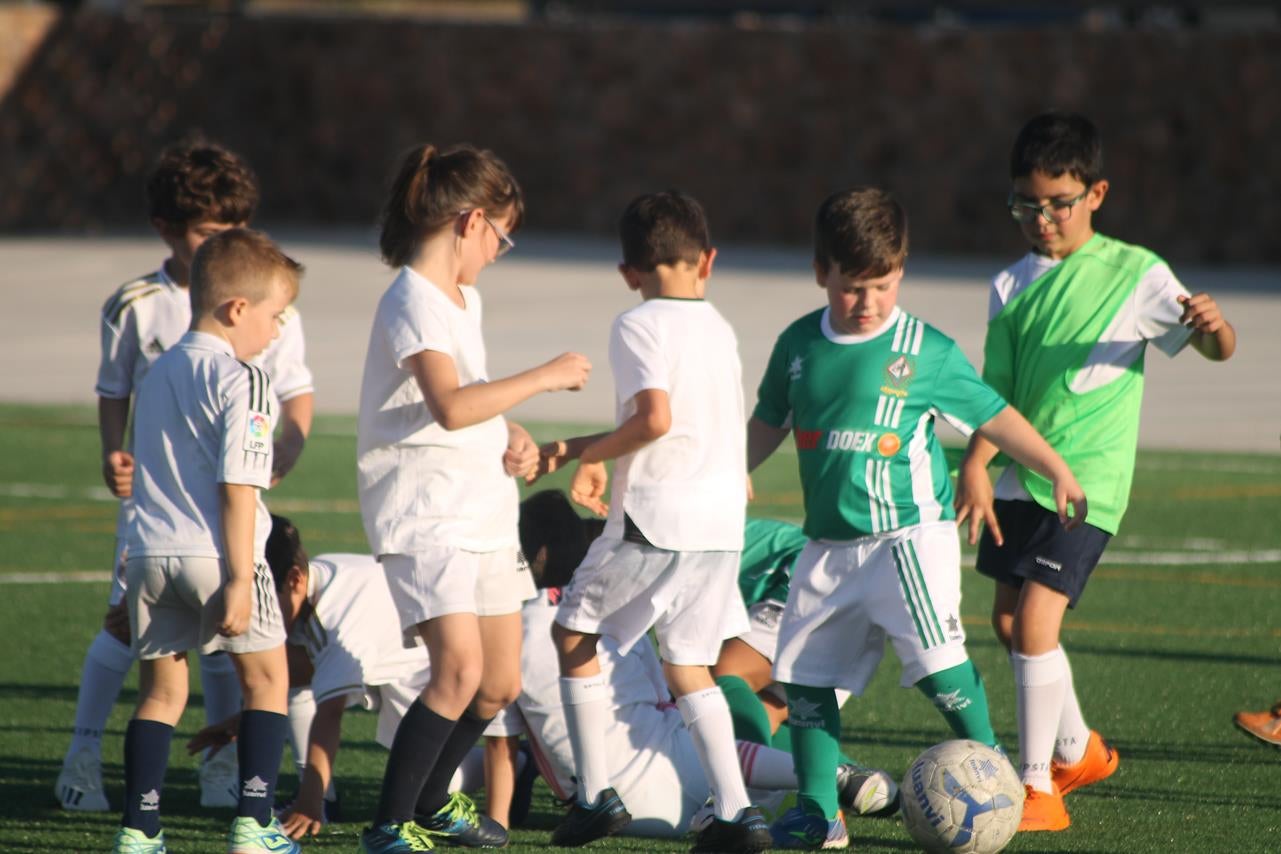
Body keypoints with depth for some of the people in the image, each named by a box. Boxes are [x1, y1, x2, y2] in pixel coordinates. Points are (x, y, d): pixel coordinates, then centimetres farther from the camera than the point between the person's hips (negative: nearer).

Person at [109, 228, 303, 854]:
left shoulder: (159, 372, 15)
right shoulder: (238, 379, -11)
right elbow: (236, 487, -15)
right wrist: (239, 579, -16)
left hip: (150, 551, 6)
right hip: (214, 554, -6)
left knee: (161, 690, 11)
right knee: (266, 678, 9)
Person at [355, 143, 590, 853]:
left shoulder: (463, 300, 16)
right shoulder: (413, 301, -15)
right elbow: (450, 407, -27)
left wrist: (511, 436, 7)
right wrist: (544, 377, -21)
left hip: (482, 512, 10)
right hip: (422, 512, -10)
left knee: (500, 682, 12)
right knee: (460, 667, -22)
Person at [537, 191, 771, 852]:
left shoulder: (639, 326, -8)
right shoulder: (719, 330, 14)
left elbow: (655, 419, -21)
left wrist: (591, 452, -6)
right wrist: (582, 450, 22)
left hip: (655, 520, -6)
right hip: (723, 524, 6)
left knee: (573, 632, 13)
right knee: (687, 664, 14)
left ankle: (596, 794, 9)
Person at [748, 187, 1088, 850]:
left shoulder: (927, 352, -6)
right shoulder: (799, 346, 6)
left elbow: (993, 416, 1)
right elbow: (768, 423, 22)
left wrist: (1058, 472, -2)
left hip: (909, 533, -5)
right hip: (828, 545, 5)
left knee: (936, 656, -21)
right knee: (805, 674, 5)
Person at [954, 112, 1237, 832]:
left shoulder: (1134, 274, -5)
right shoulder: (1014, 285, 6)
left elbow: (1217, 349, -3)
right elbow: (997, 390, 3)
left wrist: (1214, 326, -28)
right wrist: (976, 464, -13)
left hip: (1088, 476, -6)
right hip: (1019, 473, 6)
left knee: (1036, 616, -16)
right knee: (1010, 619, 13)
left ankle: (1040, 788, -8)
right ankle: (1077, 749, 36)